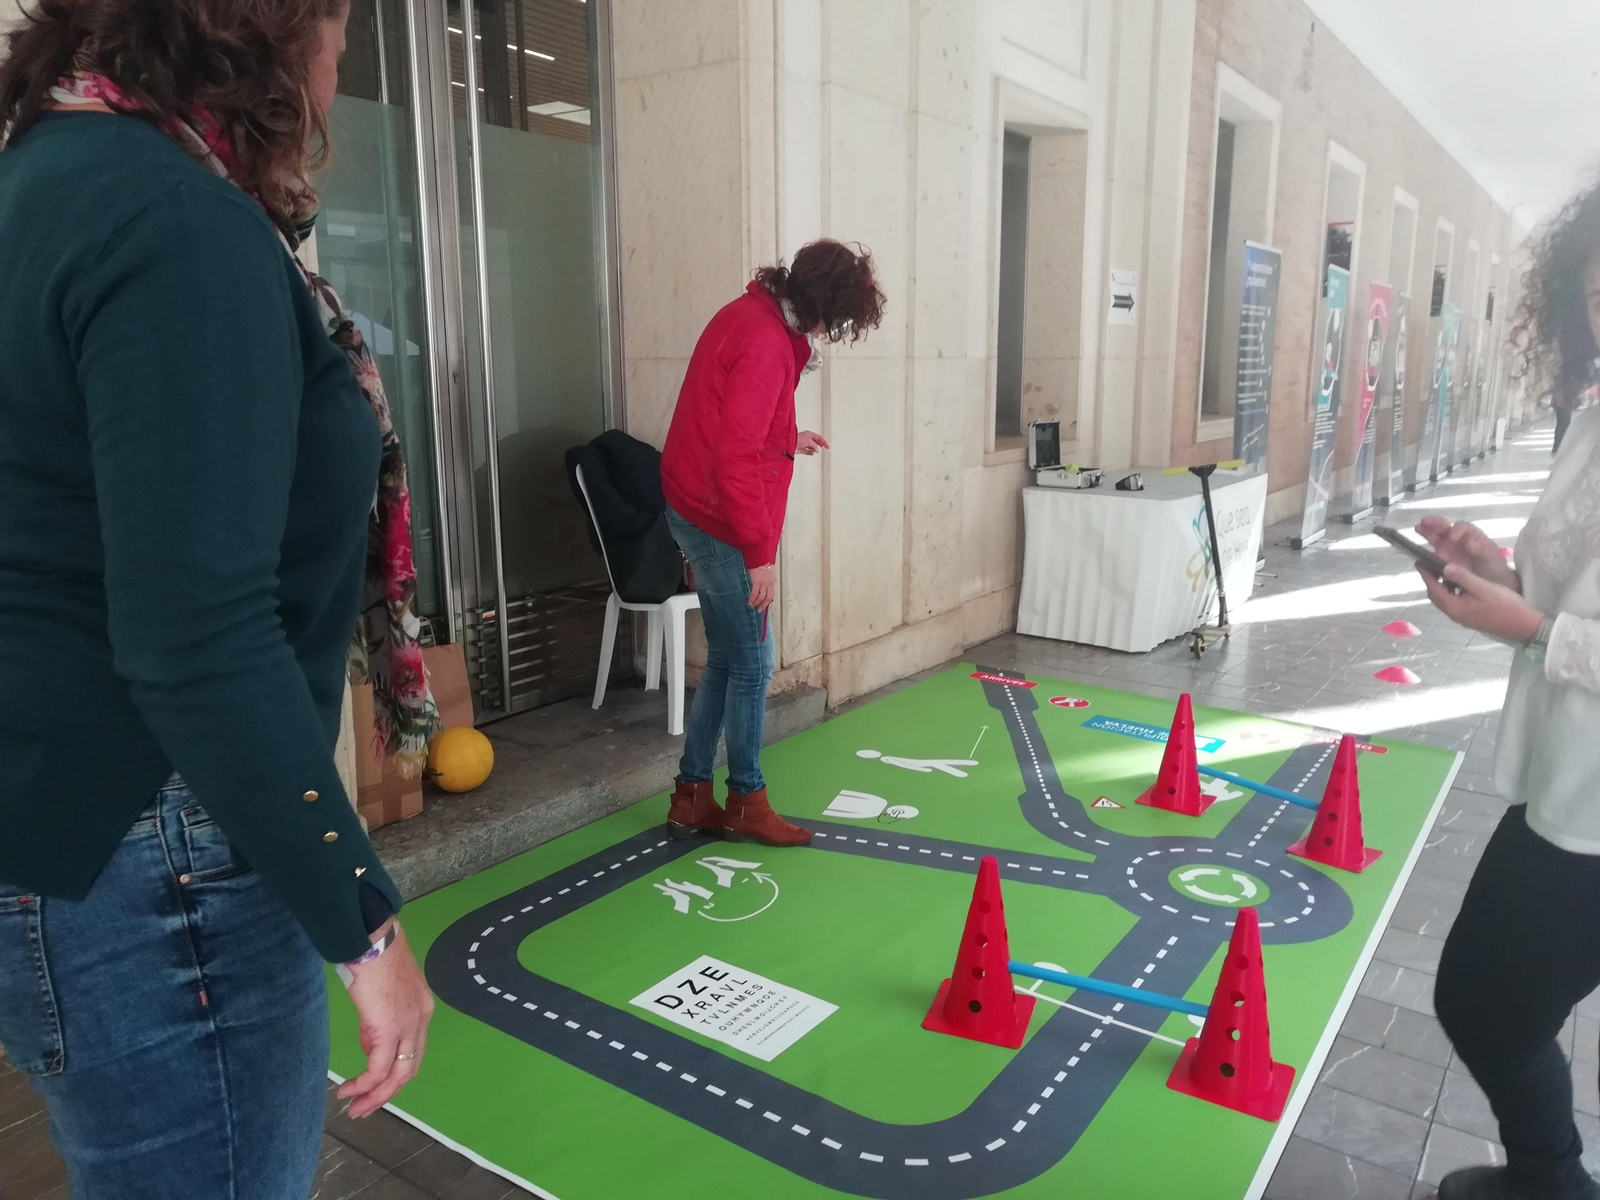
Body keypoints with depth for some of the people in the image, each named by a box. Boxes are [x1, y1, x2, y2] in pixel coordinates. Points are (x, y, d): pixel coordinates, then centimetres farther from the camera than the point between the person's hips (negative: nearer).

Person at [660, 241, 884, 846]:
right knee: (752, 665, 3)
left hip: (700, 513, 10)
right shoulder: (766, 343, -22)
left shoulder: (753, 315, 9)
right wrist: (760, 553, -22)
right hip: (722, 524, -10)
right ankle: (747, 802, 18)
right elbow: (736, 459, -26)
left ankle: (691, 797, 24)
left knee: (725, 661, 15)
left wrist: (788, 439, 18)